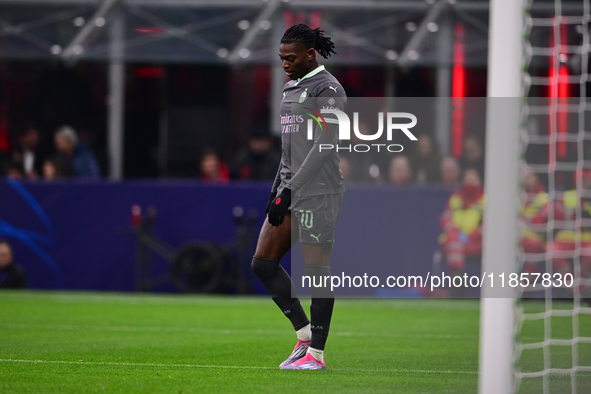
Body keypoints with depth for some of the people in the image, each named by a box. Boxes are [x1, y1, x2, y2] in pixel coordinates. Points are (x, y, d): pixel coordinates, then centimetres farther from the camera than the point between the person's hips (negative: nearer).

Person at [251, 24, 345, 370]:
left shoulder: (327, 89, -10)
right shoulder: (292, 87, 18)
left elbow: (323, 146, -17)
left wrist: (290, 190, -19)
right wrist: (277, 189, 17)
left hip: (318, 190, -9)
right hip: (291, 189, 9)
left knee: (316, 268, -6)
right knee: (263, 262, 4)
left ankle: (316, 353, -2)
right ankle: (304, 331, 11)